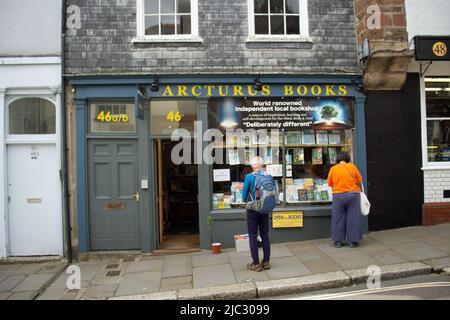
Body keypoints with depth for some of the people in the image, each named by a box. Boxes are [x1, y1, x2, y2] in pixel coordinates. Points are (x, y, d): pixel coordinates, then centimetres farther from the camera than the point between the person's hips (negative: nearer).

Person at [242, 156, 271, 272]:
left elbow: (244, 194, -5)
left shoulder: (249, 177, -13)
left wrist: (246, 201, 15)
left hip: (253, 210, -4)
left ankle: (256, 264, 8)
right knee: (265, 235, 12)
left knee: (253, 236, 4)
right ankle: (266, 262, 18)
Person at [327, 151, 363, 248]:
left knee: (338, 218, 9)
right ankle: (353, 241, 12)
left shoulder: (333, 169, -3)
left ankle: (338, 241, 15)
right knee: (353, 218, 7)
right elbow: (359, 181, 4)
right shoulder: (352, 166, -4)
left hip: (338, 196, 1)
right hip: (353, 195, -1)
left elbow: (330, 183, 5)